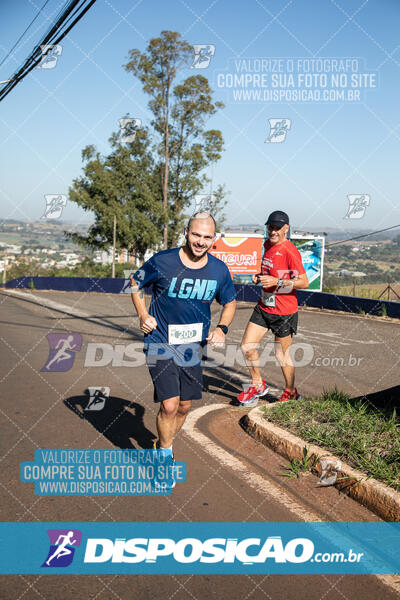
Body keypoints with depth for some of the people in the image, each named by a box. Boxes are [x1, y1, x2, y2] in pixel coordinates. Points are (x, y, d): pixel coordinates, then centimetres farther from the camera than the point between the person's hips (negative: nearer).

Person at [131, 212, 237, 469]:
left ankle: (164, 444, 38)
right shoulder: (162, 262, -12)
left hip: (194, 346, 4)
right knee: (169, 405, -13)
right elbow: (135, 284, 6)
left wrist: (222, 328, -4)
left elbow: (230, 302, 14)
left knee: (185, 406, 11)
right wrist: (143, 315, -6)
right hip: (160, 344, -4)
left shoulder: (219, 270, -3)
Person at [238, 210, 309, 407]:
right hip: (264, 307, 7)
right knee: (247, 346, 1)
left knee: (282, 355, 6)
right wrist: (259, 276, 4)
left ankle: (291, 393, 28)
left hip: (284, 311, -7)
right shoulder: (268, 245, 8)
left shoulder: (290, 252, -18)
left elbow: (304, 282, -20)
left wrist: (277, 282, -26)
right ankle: (258, 385, 22)